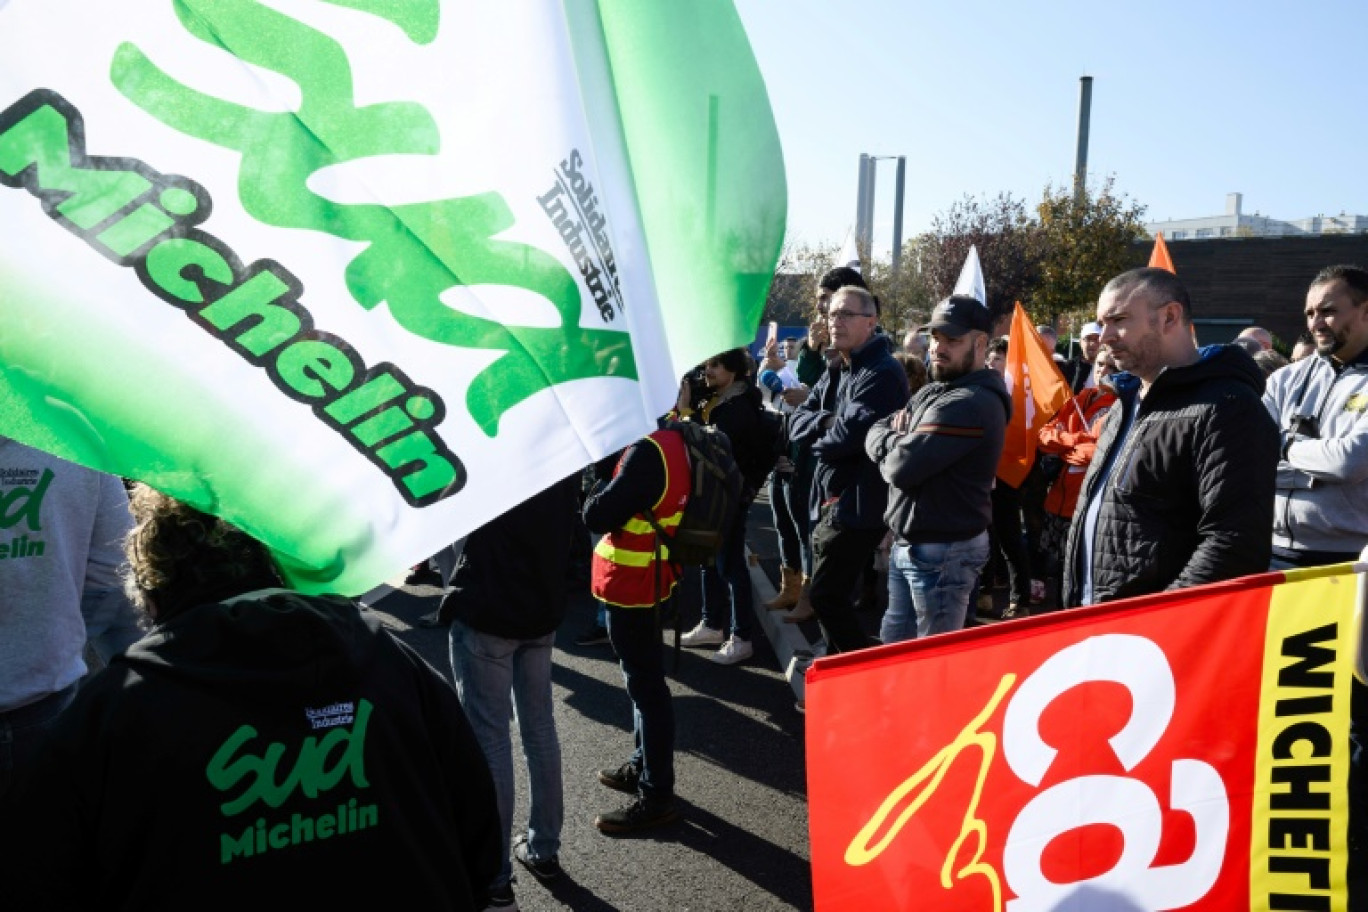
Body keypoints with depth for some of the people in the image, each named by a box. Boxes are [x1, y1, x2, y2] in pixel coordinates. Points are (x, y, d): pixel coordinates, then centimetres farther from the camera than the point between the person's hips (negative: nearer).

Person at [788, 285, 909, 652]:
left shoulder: (883, 373, -16)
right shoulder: (835, 372, 15)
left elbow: (850, 434, -27)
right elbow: (797, 422, 8)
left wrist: (818, 438, -7)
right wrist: (827, 422, -13)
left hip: (858, 504, -9)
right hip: (830, 500, 10)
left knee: (826, 596, -6)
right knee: (832, 595, 16)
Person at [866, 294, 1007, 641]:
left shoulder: (972, 403, -21)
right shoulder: (933, 392, 12)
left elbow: (902, 466, -26)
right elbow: (875, 433, 9)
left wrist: (891, 441, -5)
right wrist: (899, 440, -13)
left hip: (943, 551, -10)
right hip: (908, 544, 10)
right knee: (895, 644, 20)